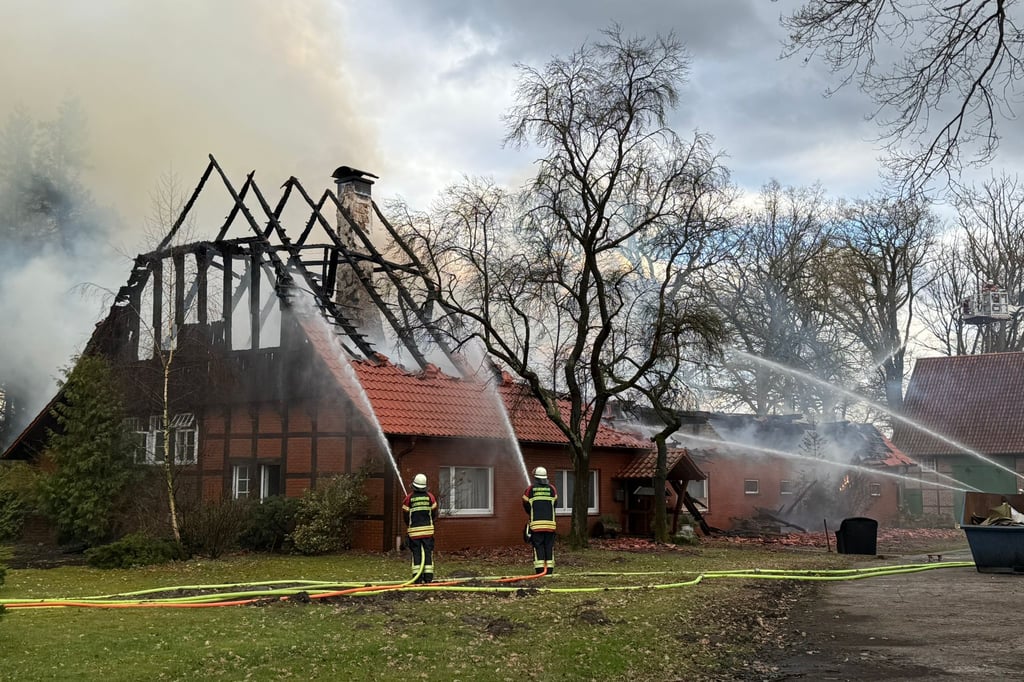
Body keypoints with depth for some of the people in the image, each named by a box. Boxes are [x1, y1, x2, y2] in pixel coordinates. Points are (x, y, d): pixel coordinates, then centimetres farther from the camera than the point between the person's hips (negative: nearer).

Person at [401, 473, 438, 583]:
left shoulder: (409, 498, -3)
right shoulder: (430, 497, 1)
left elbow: (405, 515, 4)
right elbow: (435, 514, 8)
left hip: (414, 530, -1)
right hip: (428, 529, 1)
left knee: (416, 553, 4)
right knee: (428, 552, 4)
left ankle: (417, 577, 0)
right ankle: (428, 577, 1)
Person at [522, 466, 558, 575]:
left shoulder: (530, 490, 0)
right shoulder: (552, 489, 5)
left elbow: (526, 505, 9)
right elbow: (555, 504, 14)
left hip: (536, 523, -1)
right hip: (550, 522, 1)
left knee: (538, 546, 1)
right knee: (549, 545, 7)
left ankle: (539, 569, -5)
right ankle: (549, 569, 5)